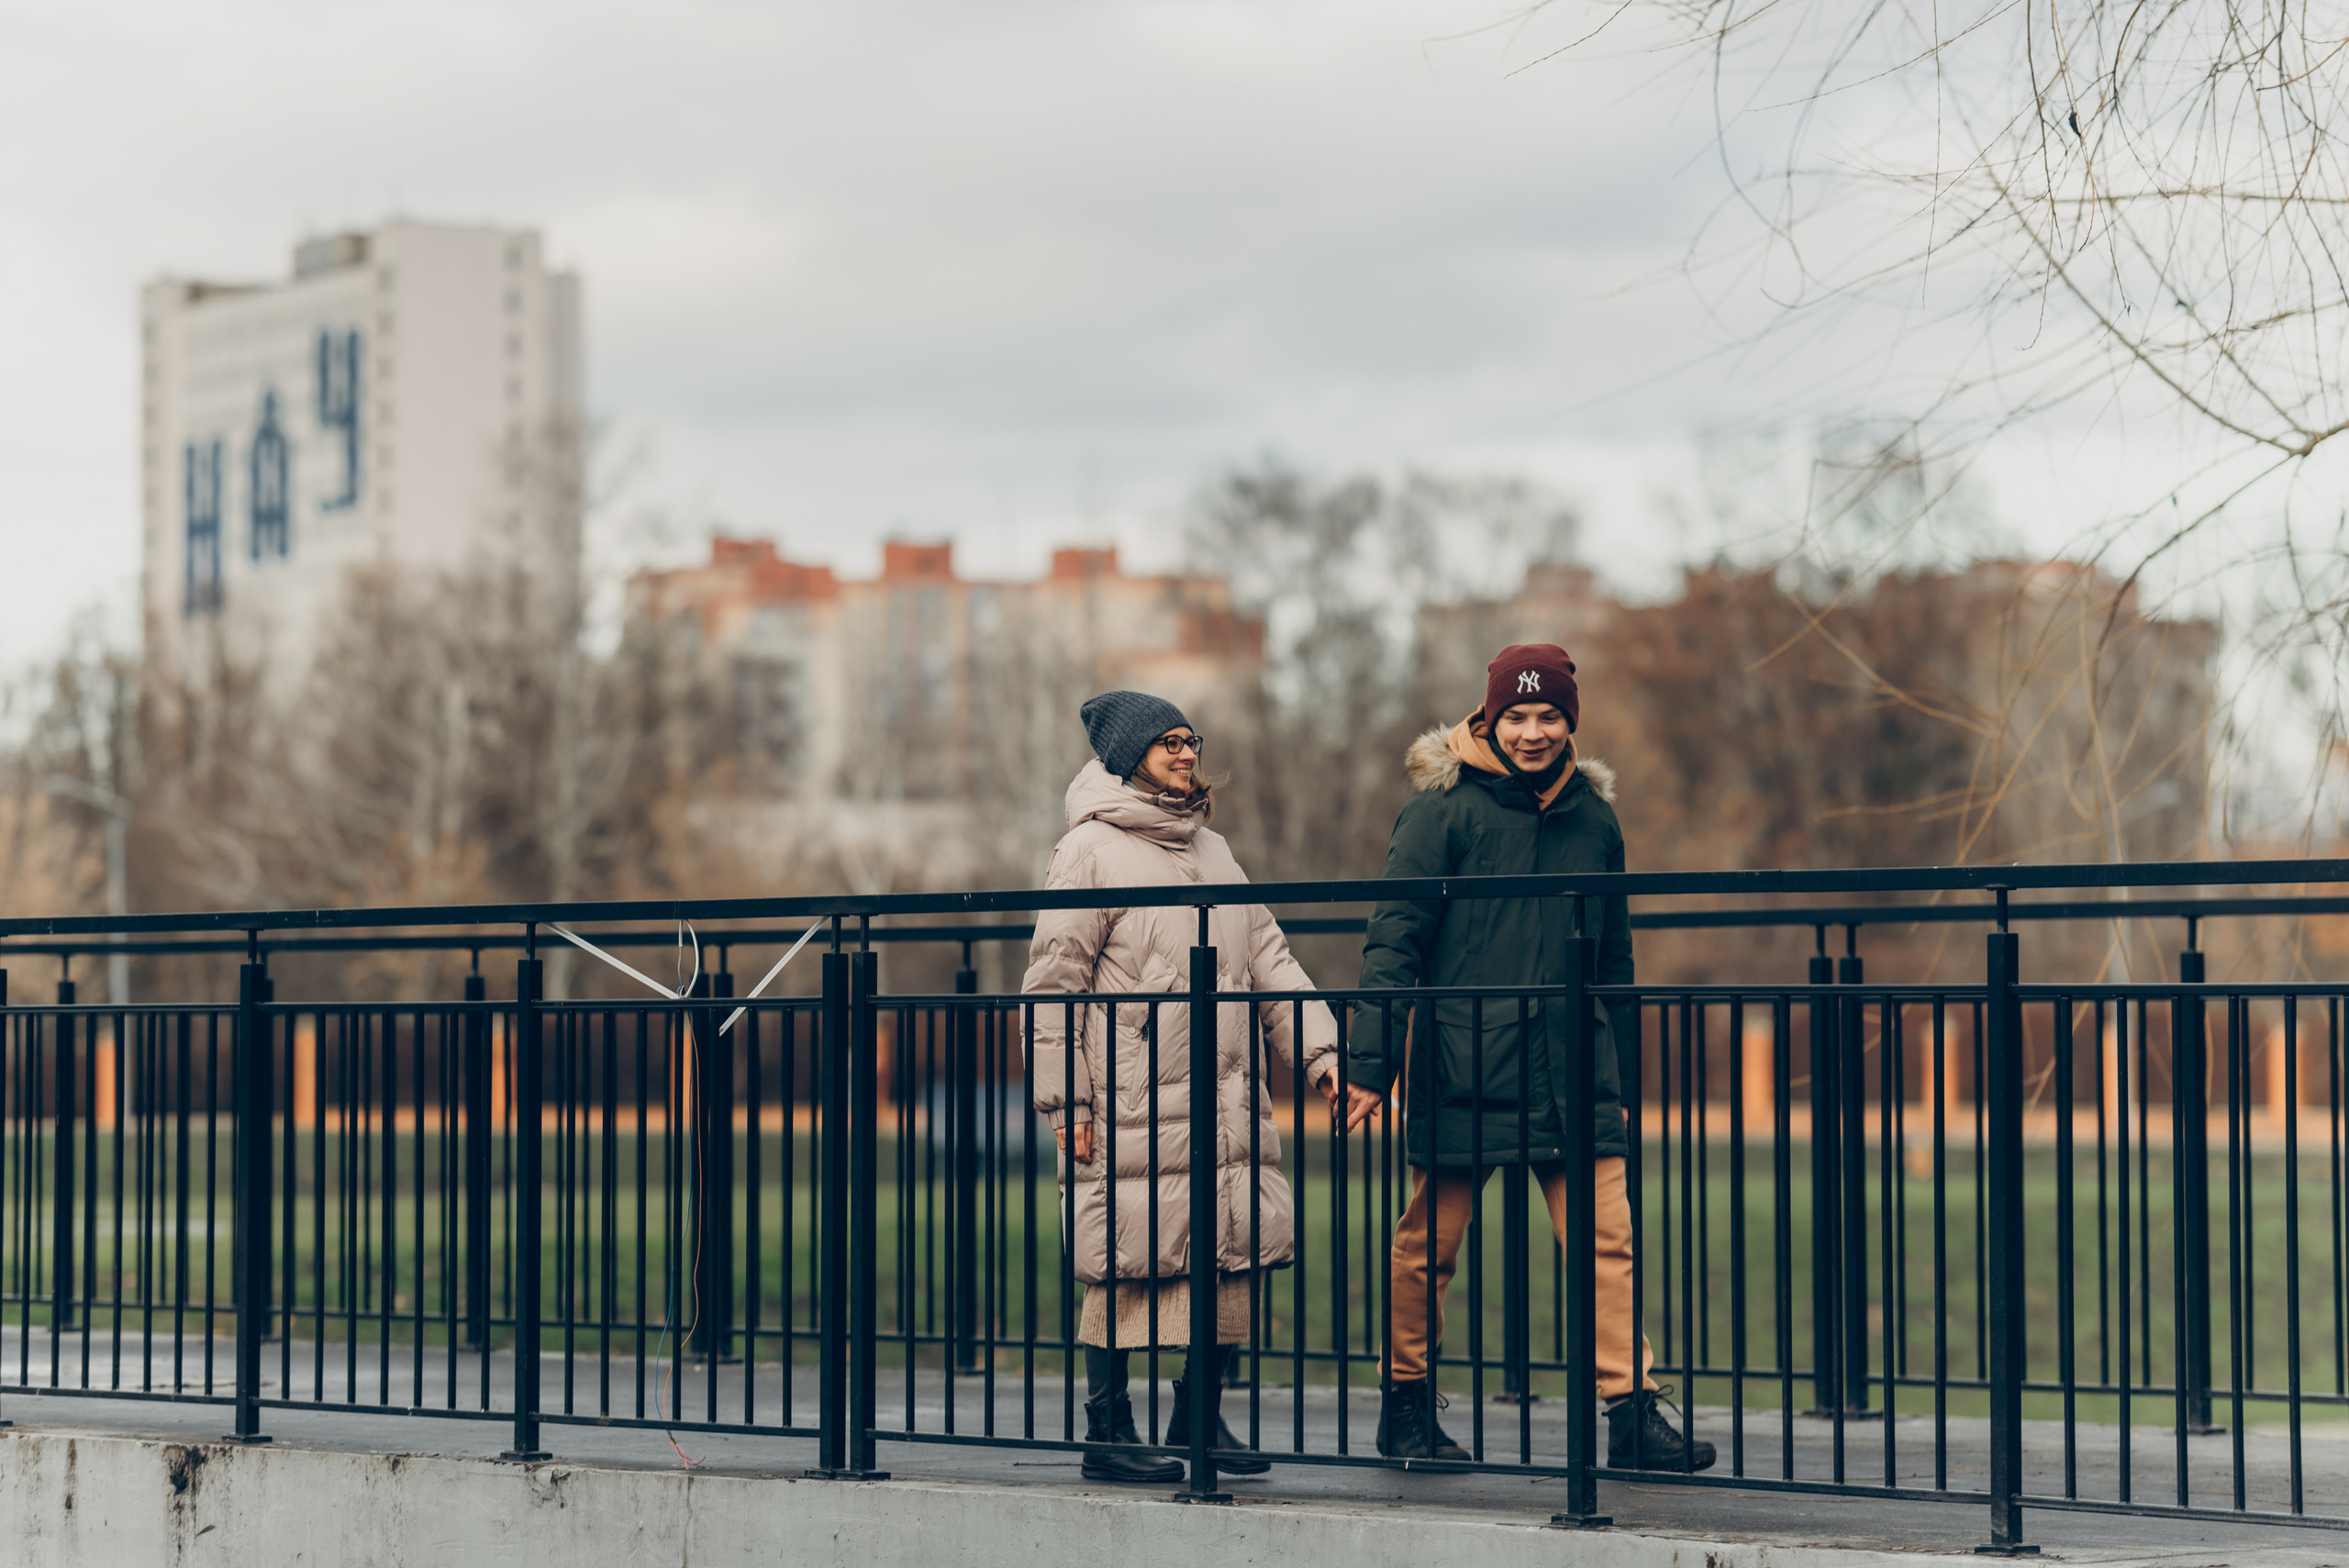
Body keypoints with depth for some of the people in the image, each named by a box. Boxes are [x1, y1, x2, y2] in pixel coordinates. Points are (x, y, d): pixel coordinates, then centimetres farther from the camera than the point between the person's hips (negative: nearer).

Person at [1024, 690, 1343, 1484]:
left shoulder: (1213, 851, 20)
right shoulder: (1091, 851, -3)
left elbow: (1269, 962, 18)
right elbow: (1052, 983, -6)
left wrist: (1322, 1050, 6)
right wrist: (1067, 1102, -11)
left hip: (1228, 1105, 7)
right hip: (1133, 1108, -7)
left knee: (1235, 1253, 4)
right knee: (1126, 1267, -4)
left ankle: (1200, 1412, 17)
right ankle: (1107, 1432, 5)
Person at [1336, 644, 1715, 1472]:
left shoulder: (1592, 816, 11)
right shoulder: (1445, 807, -3)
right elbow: (1392, 939, -5)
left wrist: (1623, 1053, 20)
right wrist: (1369, 1064, -11)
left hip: (1573, 1069, 3)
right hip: (1462, 1066, -3)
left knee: (1607, 1237, -6)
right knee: (1429, 1243, 6)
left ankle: (1634, 1411, -6)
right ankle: (1406, 1402, 21)